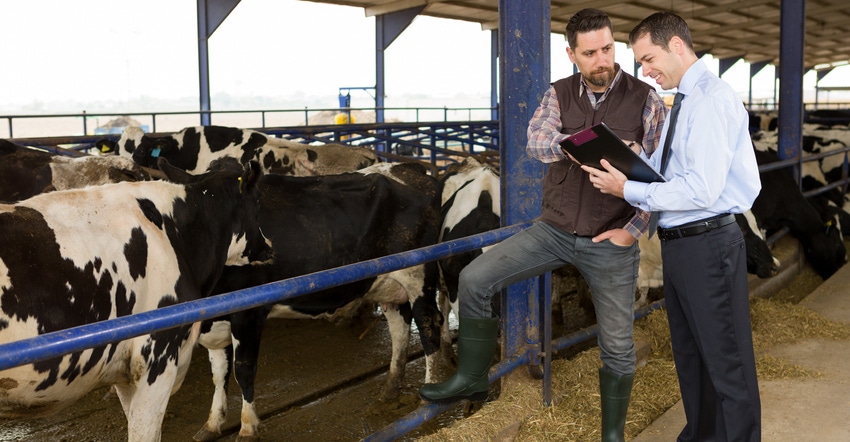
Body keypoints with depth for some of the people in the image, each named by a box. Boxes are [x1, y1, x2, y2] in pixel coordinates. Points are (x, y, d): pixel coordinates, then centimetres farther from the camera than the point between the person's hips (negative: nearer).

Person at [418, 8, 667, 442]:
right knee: (474, 279, -9)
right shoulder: (559, 94, 0)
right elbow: (537, 143, -20)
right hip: (555, 229, 2)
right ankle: (471, 378, 9)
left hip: (610, 244, -2)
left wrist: (632, 230, -11)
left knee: (617, 347, 8)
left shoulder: (645, 99, -7)